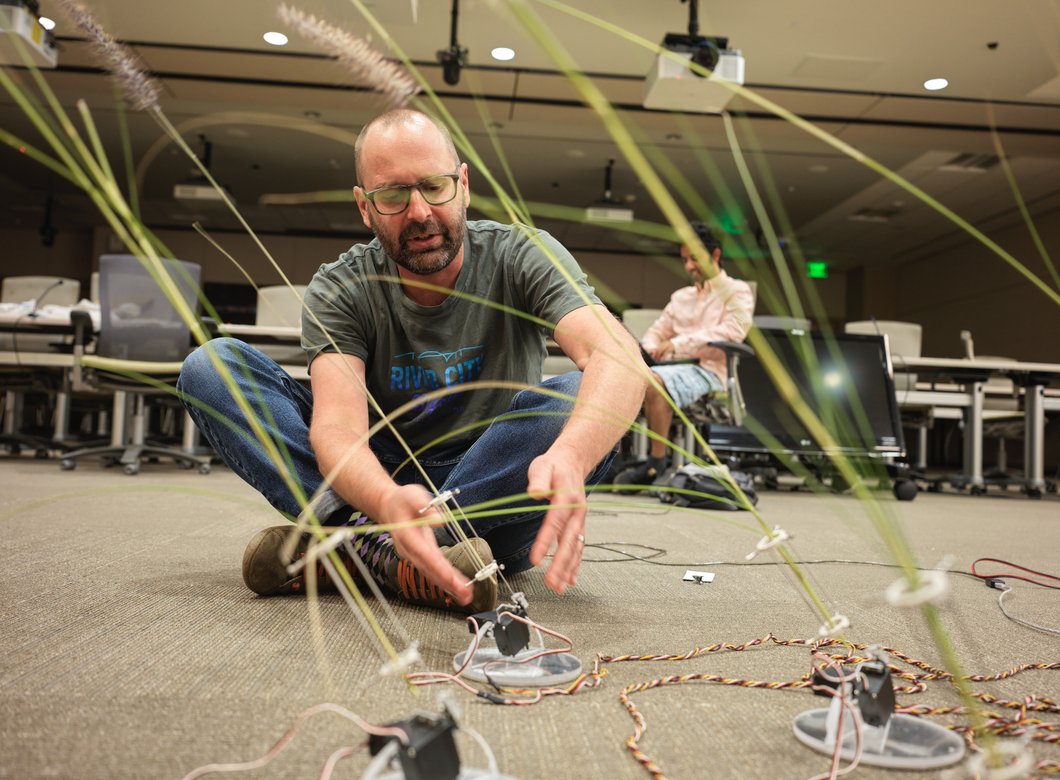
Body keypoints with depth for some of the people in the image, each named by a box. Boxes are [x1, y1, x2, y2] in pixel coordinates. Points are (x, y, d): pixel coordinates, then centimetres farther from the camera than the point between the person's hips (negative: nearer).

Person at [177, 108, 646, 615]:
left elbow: (621, 358, -29)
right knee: (211, 366, -13)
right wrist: (385, 501, -49)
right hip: (375, 484, 1)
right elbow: (337, 427, -25)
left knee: (583, 399, -31)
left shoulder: (520, 256, -10)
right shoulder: (338, 292, -8)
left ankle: (350, 549, -29)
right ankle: (383, 549, -32)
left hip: (496, 492, 0)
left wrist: (571, 457, -51)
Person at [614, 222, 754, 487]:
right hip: (672, 365, 6)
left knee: (653, 381, -37)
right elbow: (657, 331, 23)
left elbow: (733, 331, -10)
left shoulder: (736, 291, 7)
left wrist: (680, 343, -18)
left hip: (706, 368, -6)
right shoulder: (681, 296, 27)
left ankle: (657, 463, -30)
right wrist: (649, 348, -4)